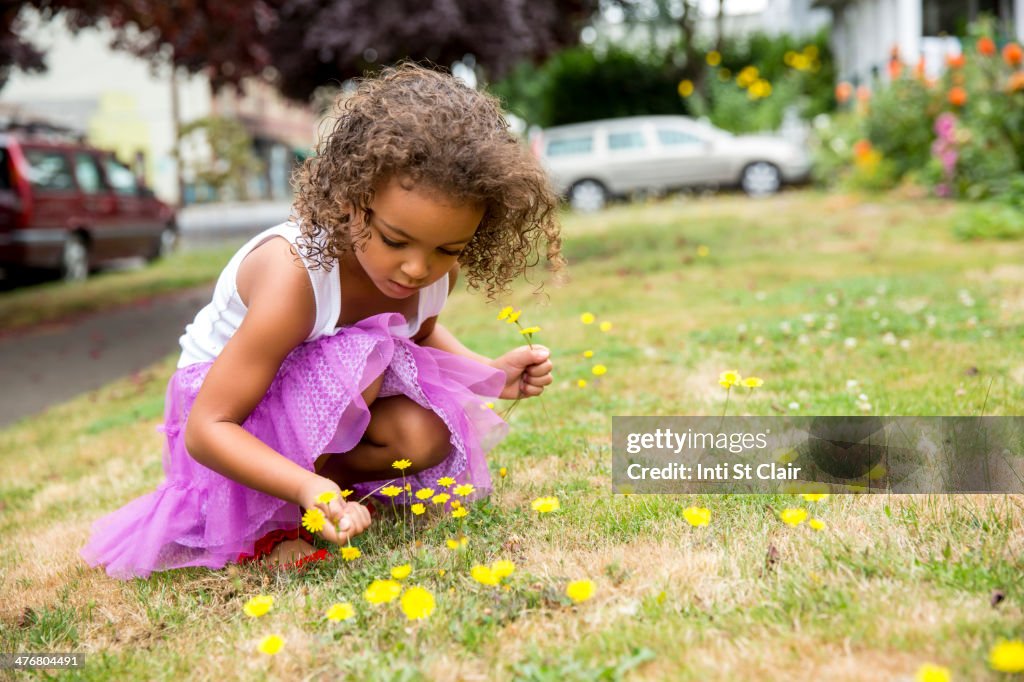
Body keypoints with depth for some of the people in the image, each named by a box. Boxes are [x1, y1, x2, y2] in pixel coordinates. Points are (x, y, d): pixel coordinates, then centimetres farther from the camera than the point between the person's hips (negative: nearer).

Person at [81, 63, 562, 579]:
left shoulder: (435, 265, -17)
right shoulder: (295, 275, -37)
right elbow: (206, 429, -35)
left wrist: (491, 375, -9)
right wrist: (305, 488, -50)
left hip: (321, 404, 6)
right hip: (238, 414, -6)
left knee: (424, 442, -22)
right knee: (354, 359, -34)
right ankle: (270, 522, -17)